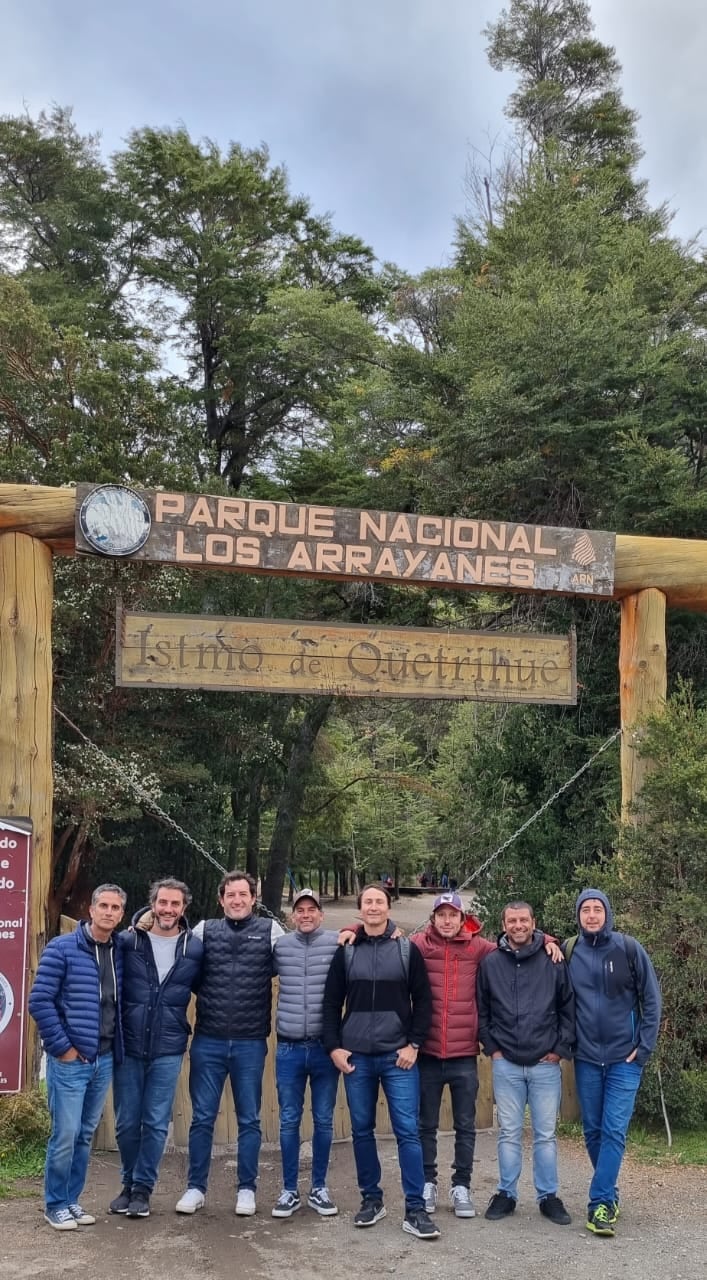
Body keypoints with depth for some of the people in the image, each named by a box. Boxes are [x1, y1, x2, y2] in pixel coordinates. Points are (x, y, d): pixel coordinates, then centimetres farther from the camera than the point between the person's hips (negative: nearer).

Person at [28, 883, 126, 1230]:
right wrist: (62, 1046, -12)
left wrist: (117, 1047, 6)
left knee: (85, 1135, 13)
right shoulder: (61, 948, -8)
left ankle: (72, 1200, 25)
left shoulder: (119, 953, 7)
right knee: (65, 1134, -2)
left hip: (104, 1060, 5)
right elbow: (39, 1000, -11)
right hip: (70, 1059, -5)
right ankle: (55, 1205, 14)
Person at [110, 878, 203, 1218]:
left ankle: (142, 1188, 19)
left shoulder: (195, 948, -2)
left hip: (168, 1050, 0)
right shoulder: (126, 941, -5)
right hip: (128, 1047, 0)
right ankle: (128, 1183, 28)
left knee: (156, 1124, 3)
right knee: (126, 1123, 9)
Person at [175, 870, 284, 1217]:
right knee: (202, 1118, 9)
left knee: (249, 1120, 10)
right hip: (207, 1042, 1)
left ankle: (246, 1188, 23)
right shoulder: (204, 930, 4)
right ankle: (196, 1187, 22)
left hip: (251, 1044, -1)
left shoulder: (270, 931, 1)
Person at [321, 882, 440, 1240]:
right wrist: (334, 1046, -1)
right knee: (362, 1130, 9)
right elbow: (331, 1003, 7)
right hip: (355, 1057, 2)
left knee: (408, 1130, -4)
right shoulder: (346, 952, 6)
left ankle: (415, 1210, 1)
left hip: (398, 1056, -2)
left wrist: (413, 1043, -5)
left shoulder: (407, 950, 3)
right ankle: (371, 1199, 23)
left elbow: (423, 1000, 3)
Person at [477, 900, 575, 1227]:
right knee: (509, 1133, 9)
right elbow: (481, 1010, 7)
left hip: (545, 1064, -1)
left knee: (545, 1134, 7)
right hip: (505, 1064, 1)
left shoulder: (553, 960, -3)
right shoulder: (490, 962, 1)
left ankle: (548, 1196, 19)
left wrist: (561, 1047, -2)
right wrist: (491, 1047, 1)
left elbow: (568, 1007, 1)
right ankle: (506, 1193, 20)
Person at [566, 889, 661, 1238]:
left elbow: (651, 999, -3)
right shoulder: (568, 952, 0)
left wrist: (645, 1046, -6)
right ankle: (609, 1194, 25)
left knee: (614, 1131, -7)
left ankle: (600, 1202, -3)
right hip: (586, 1058, 3)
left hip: (624, 1057, -3)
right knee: (593, 1131, 10)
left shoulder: (628, 948, -6)